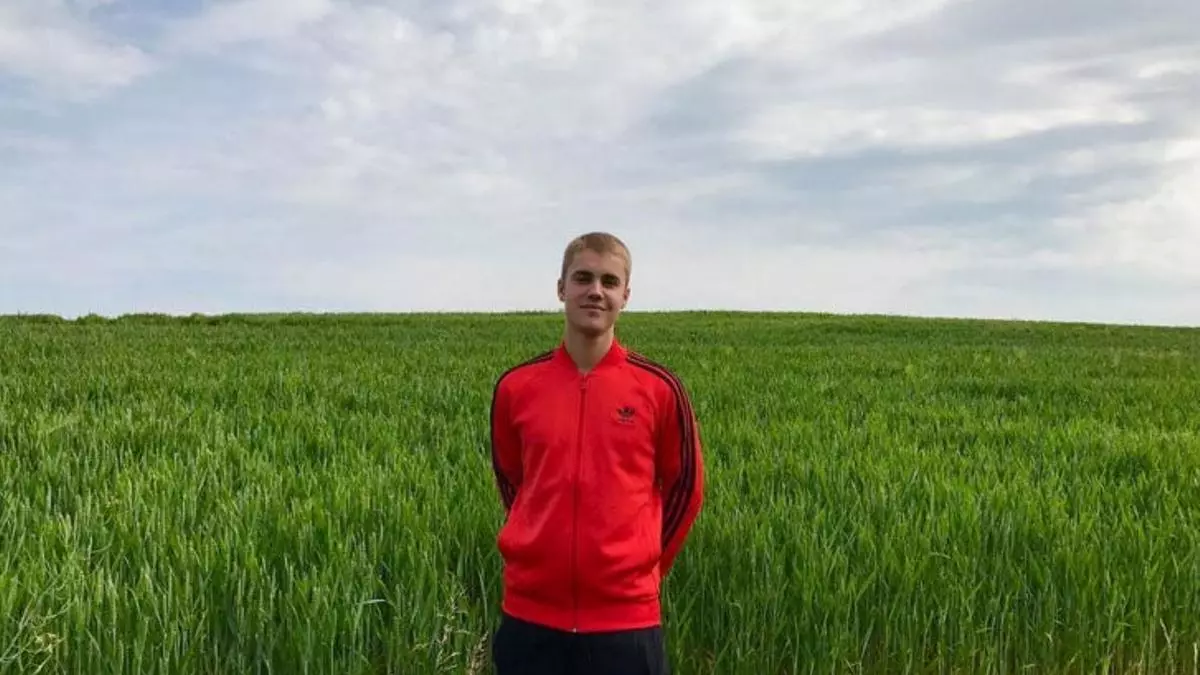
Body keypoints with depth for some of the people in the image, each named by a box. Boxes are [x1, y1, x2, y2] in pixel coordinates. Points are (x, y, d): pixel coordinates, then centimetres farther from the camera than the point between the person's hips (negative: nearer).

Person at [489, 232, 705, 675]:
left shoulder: (659, 388, -4)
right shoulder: (515, 386, 0)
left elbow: (685, 488, 7)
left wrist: (641, 569, 8)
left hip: (626, 617, -1)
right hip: (530, 614, 2)